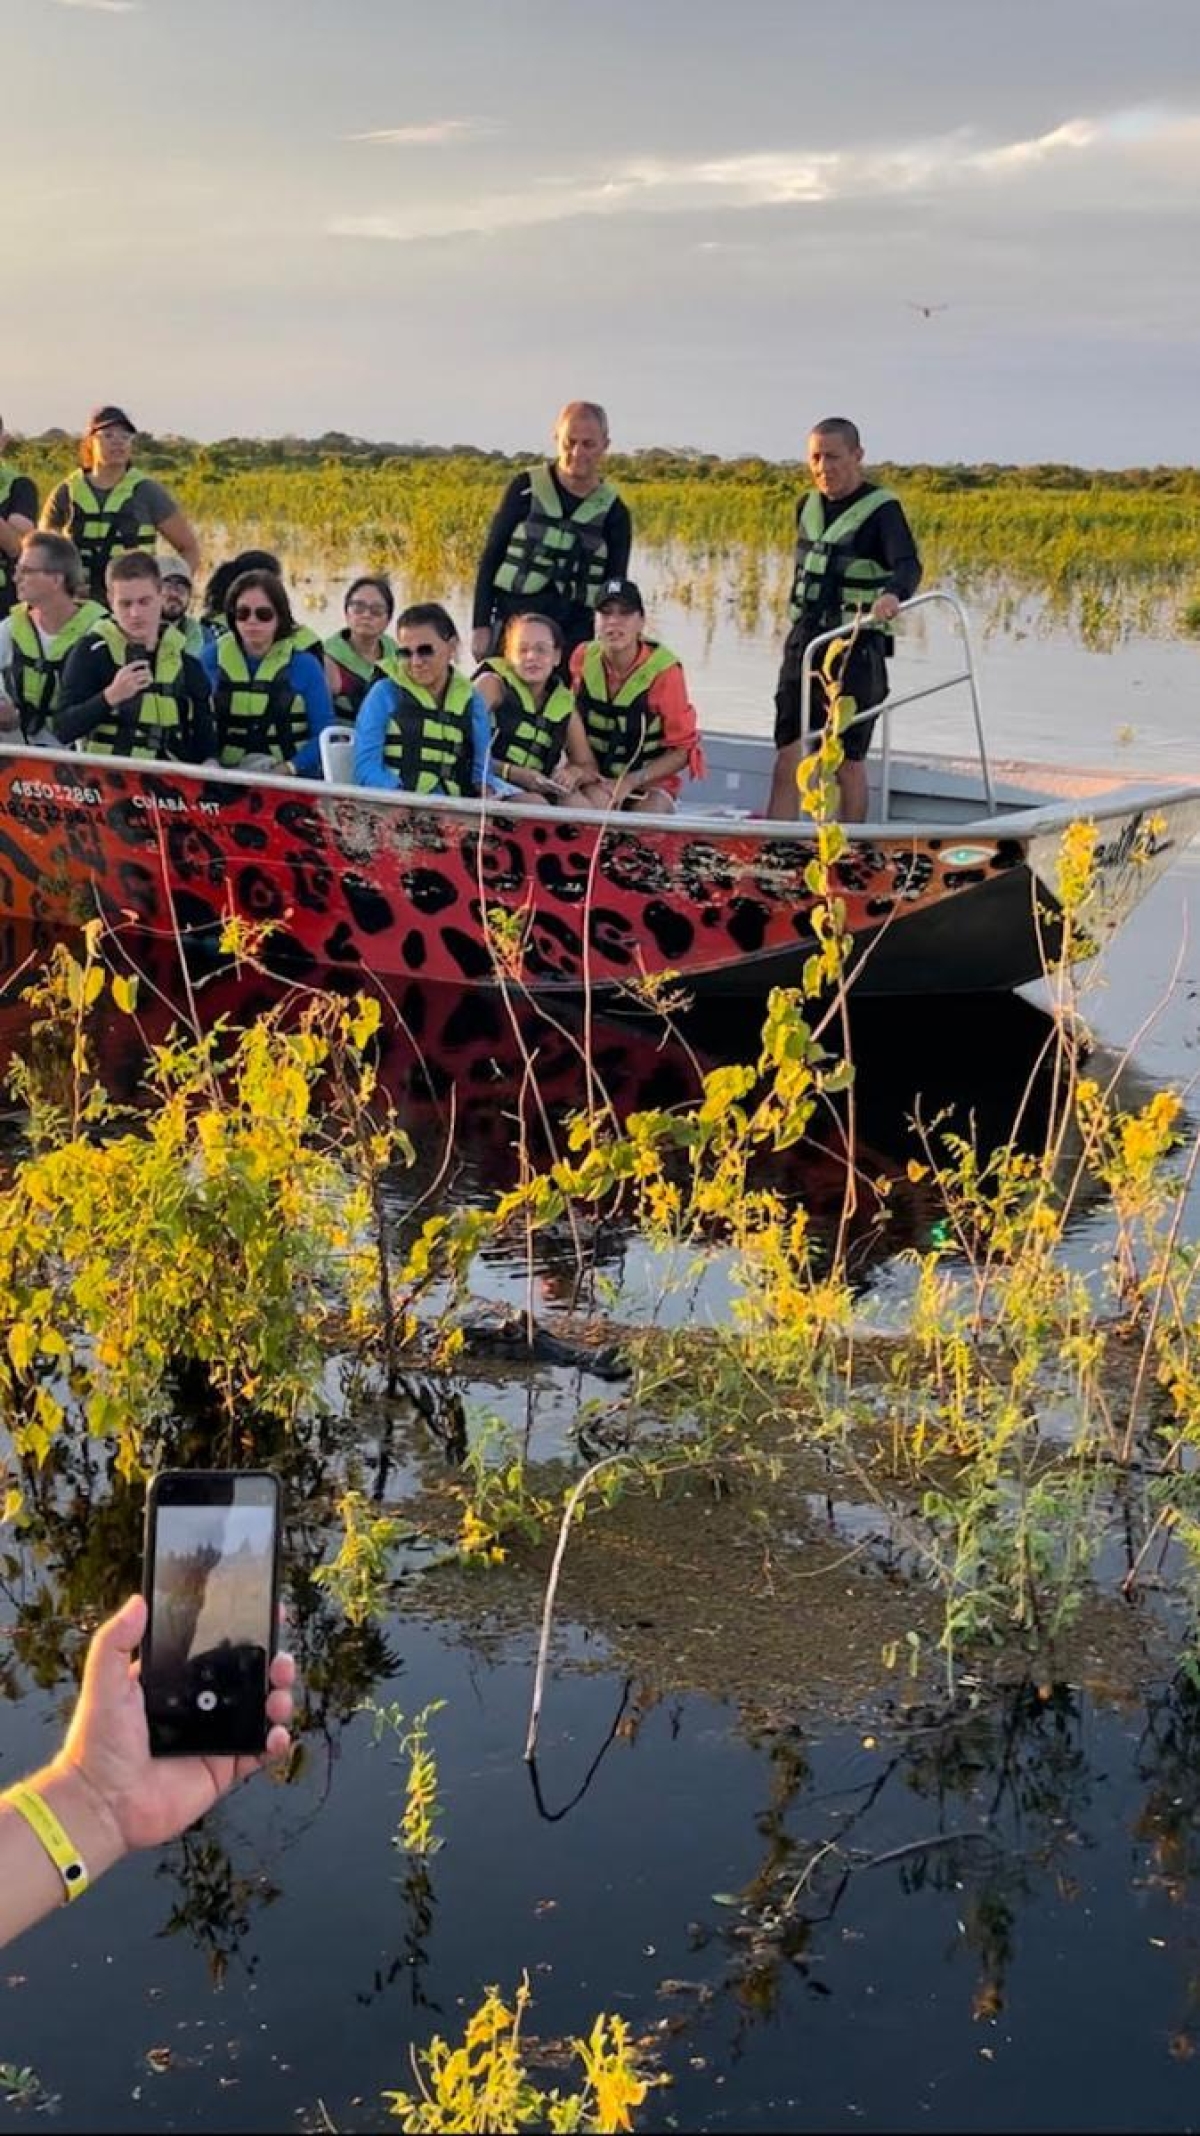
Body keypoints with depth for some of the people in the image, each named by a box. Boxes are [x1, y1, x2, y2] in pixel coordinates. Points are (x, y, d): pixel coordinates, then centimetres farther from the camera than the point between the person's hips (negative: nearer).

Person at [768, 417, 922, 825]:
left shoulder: (882, 509, -9)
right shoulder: (808, 505, 11)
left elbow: (908, 565, -25)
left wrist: (893, 593, -47)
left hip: (857, 649, -6)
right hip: (804, 642, 6)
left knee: (848, 760, 0)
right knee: (787, 757, 0)